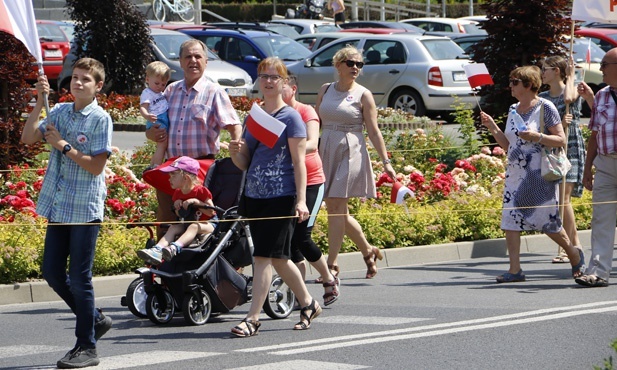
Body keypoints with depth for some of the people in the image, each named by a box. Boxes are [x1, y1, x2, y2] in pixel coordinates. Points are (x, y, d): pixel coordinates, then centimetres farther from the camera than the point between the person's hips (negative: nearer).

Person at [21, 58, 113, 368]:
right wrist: (39, 103, -5)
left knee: (79, 278, -3)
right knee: (52, 272, 9)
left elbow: (96, 166, -12)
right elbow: (28, 137, 1)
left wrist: (63, 145, -12)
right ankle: (95, 319, 27)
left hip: (85, 209, -7)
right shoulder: (60, 112, 10)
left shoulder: (100, 119, -7)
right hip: (58, 207, 7)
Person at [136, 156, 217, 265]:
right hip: (187, 223, 6)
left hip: (207, 224, -6)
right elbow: (180, 215, 15)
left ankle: (175, 248, -61)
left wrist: (196, 202, -24)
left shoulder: (201, 191, -11)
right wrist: (178, 207, -7)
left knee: (194, 226, -37)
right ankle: (157, 250, -44)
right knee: (173, 228, -21)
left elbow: (211, 212, -14)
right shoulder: (178, 193, 8)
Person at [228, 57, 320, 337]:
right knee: (278, 257, 13)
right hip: (254, 195, 7)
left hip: (281, 197, -7)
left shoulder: (291, 117, -4)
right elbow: (244, 164, 17)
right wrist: (235, 152, -6)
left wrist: (301, 200, -17)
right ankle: (308, 304, 30)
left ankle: (252, 318, -10)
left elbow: (299, 161, -8)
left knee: (264, 256, -11)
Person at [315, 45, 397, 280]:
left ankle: (332, 265, -7)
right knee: (336, 209, 7)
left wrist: (386, 162, -5)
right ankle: (368, 251, 26)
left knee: (336, 207, -11)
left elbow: (373, 131, 0)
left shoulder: (363, 95, 0)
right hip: (326, 151, 5)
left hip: (351, 153, -5)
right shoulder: (325, 90, 11)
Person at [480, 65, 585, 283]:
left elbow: (561, 140, -9)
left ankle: (575, 255, 24)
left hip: (539, 175, -6)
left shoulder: (545, 108, -7)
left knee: (548, 223, 0)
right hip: (515, 173, 6)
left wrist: (537, 137, -21)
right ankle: (515, 270, -4)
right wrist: (492, 128, 4)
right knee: (509, 220, -5)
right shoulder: (513, 110, 13)